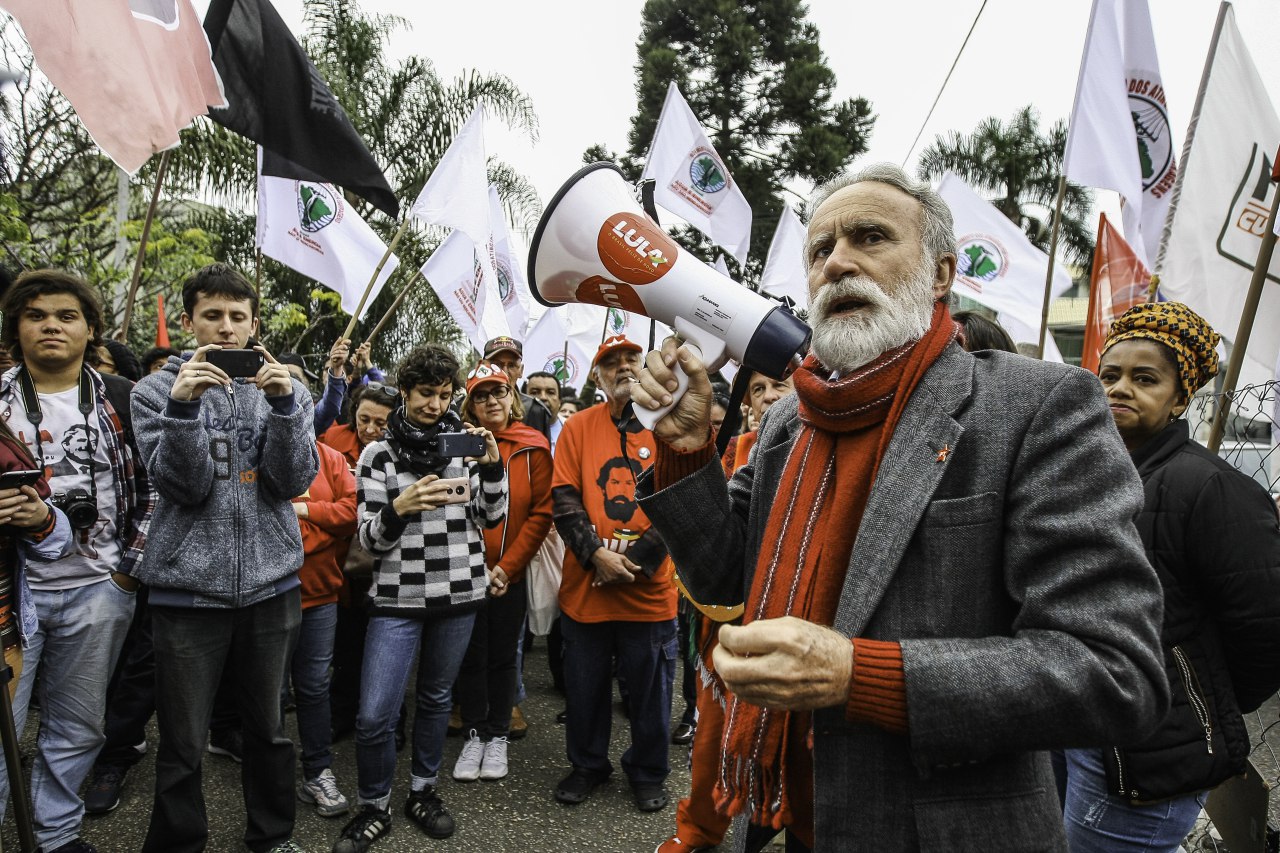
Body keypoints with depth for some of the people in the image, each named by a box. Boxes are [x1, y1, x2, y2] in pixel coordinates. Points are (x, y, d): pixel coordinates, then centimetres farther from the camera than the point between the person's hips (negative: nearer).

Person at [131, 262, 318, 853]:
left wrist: (283, 405, -20)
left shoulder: (284, 388, 5)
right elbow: (186, 486, -10)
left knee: (268, 727, 15)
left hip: (271, 582, 2)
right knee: (182, 744, 7)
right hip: (187, 585, -2)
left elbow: (295, 481, -6)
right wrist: (183, 408, -24)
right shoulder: (155, 392, 0)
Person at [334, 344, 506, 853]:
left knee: (436, 697, 15)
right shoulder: (379, 453, -2)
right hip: (398, 598, -2)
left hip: (459, 593, 2)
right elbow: (370, 540, -4)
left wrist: (491, 467, -13)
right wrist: (399, 507, -25)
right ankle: (374, 809, 19)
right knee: (374, 715, -5)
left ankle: (423, 792, 35)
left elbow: (492, 517, 4)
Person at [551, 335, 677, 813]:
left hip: (649, 589, -1)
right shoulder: (579, 428, 3)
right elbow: (564, 499, -3)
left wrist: (635, 558, -14)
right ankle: (587, 766, 37)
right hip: (585, 587, 1)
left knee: (650, 689, 11)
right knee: (585, 686, 15)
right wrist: (597, 554, -15)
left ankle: (647, 774, 33)